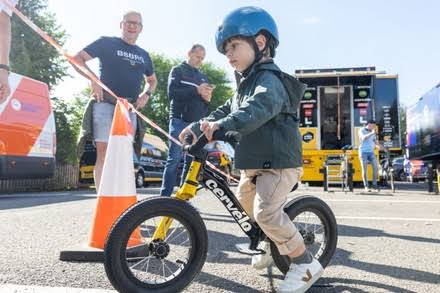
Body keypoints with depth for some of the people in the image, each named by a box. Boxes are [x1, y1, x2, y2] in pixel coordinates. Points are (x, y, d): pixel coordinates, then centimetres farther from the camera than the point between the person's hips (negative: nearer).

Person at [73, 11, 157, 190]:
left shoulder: (143, 55, 19)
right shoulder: (106, 43, 4)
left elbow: (152, 80, 31)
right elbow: (77, 59, 2)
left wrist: (146, 94, 10)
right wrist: (93, 80, -13)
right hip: (105, 104, -5)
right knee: (104, 153, -12)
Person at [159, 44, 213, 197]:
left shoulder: (203, 77, 23)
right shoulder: (178, 70, 8)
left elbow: (206, 103, 21)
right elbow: (172, 92, -8)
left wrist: (207, 97, -3)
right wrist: (196, 90, -16)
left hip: (197, 124, 5)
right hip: (180, 121, -5)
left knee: (192, 161, 3)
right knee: (174, 159, -10)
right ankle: (165, 197, -8)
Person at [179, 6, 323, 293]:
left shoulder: (269, 79, -17)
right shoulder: (247, 82, 17)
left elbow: (257, 109, -38)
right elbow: (228, 110, 17)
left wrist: (222, 126, -52)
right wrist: (198, 127, 6)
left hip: (279, 161, -11)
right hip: (255, 161, 11)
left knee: (266, 211, -23)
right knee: (245, 199, 25)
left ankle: (306, 263, -5)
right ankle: (275, 243, 44)